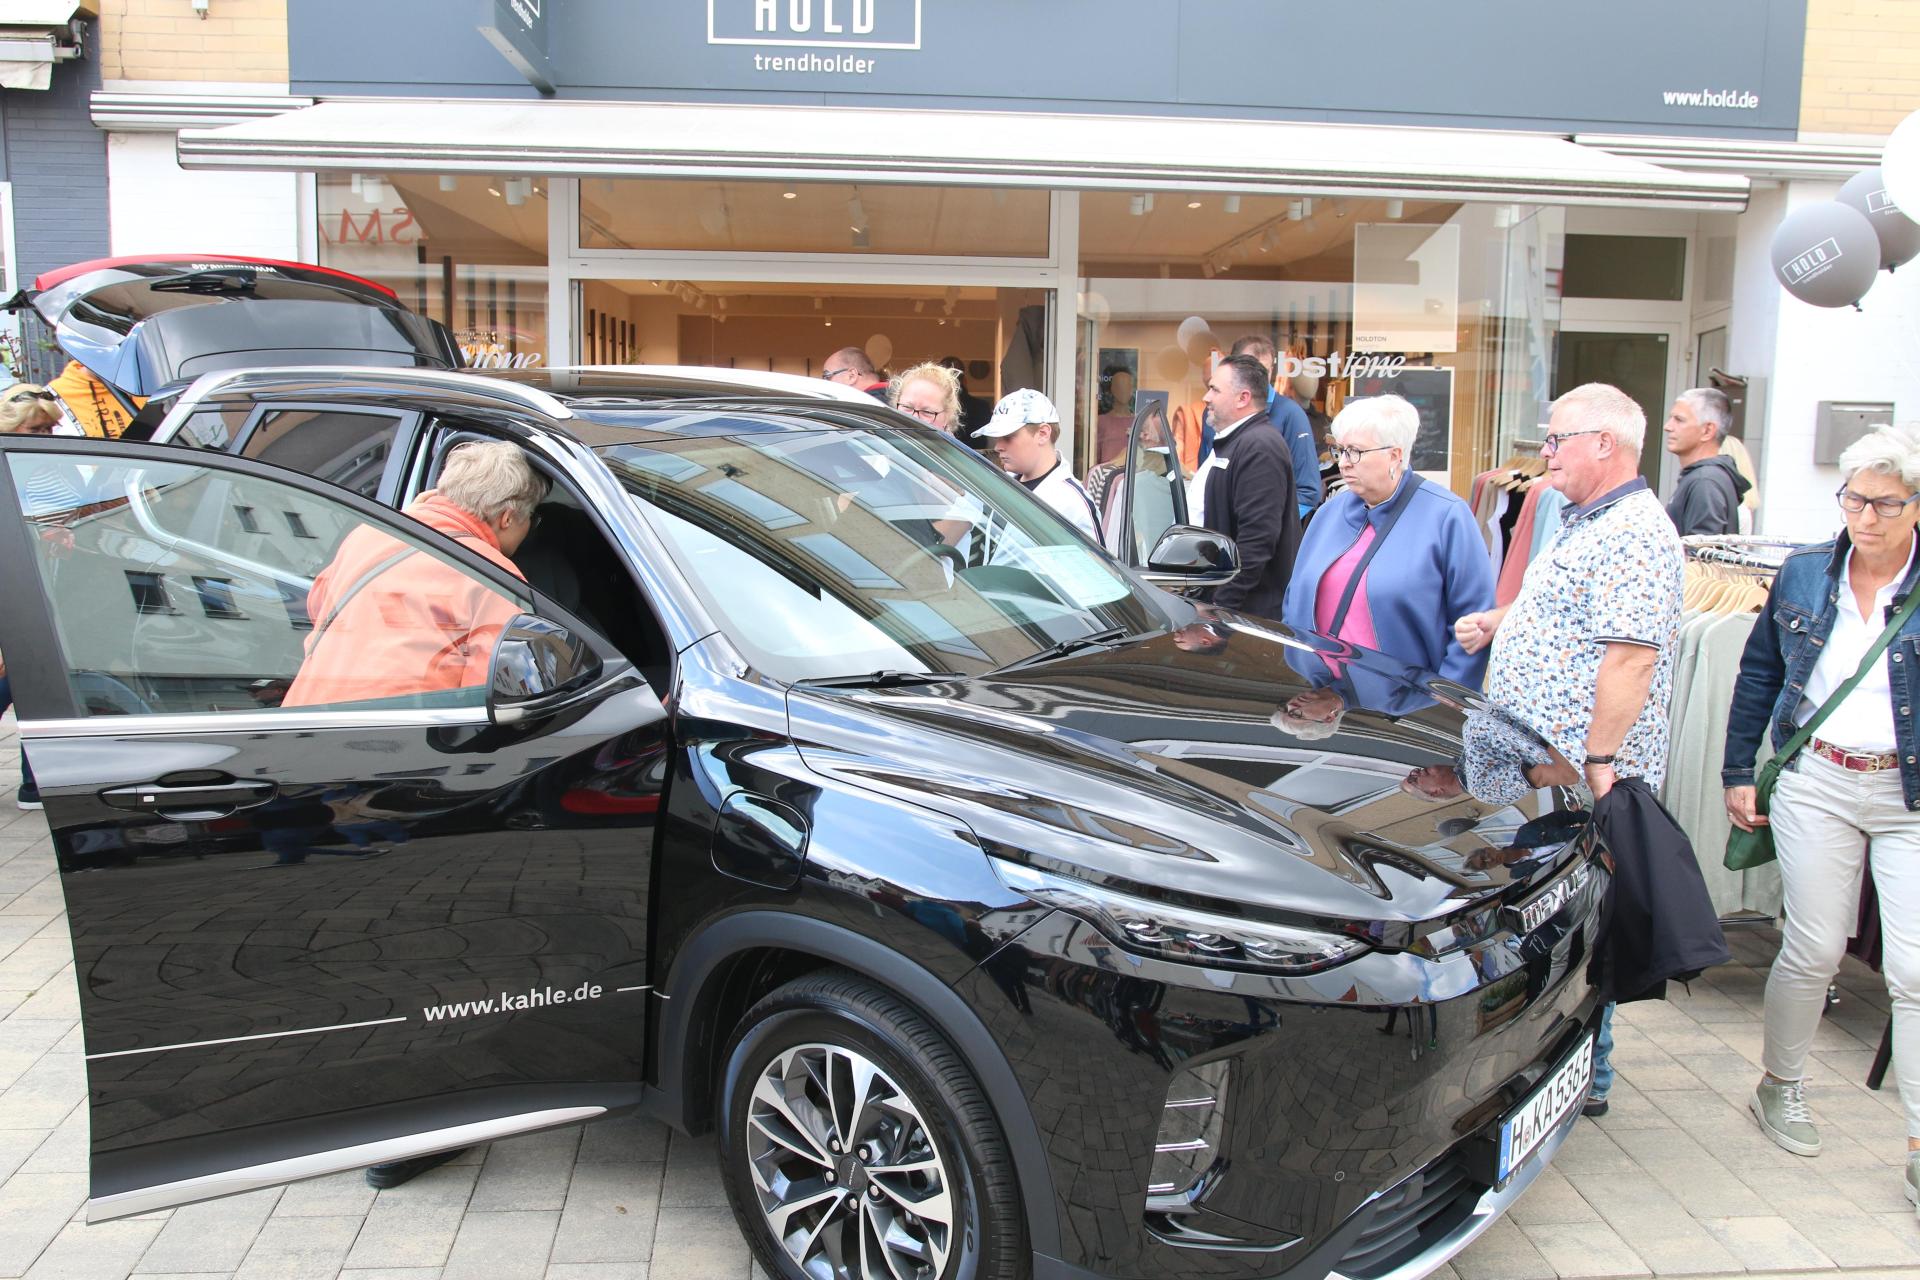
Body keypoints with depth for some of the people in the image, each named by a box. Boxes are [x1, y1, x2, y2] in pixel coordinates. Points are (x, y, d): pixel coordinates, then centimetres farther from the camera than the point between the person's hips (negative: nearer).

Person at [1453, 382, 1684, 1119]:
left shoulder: (1633, 534, -15)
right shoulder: (1586, 526, 19)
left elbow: (1632, 653, -23)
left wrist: (1596, 761, -27)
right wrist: (1495, 623, 13)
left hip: (1579, 781, -10)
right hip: (1538, 770, 10)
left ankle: (1584, 1079, 11)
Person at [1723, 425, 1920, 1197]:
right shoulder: (1803, 576, 4)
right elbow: (1758, 677, 12)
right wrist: (1739, 772, 10)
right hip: (1816, 783, 2)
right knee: (1813, 950, 8)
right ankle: (1780, 1086, 29)